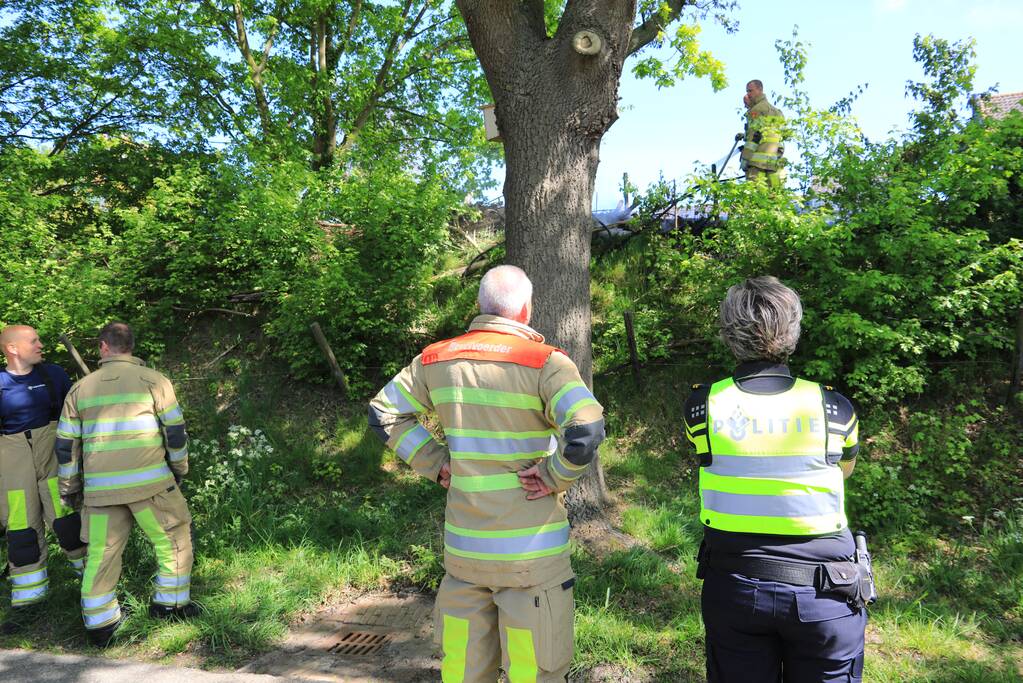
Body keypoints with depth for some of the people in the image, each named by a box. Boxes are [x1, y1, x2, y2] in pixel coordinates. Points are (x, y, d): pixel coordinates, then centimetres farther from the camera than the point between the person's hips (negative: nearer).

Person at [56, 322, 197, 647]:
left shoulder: (80, 389, 10)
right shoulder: (153, 381, 0)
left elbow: (65, 445, 13)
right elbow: (175, 431, 0)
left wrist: (70, 487, 23)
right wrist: (179, 468, 15)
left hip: (99, 488, 4)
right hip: (149, 482, -3)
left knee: (101, 553, 12)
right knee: (173, 540, 13)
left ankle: (99, 625, 19)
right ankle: (170, 603, 20)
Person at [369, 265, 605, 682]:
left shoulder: (436, 359, 2)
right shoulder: (544, 362, -14)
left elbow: (384, 414, 10)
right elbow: (587, 430, -26)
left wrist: (435, 464, 6)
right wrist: (554, 476, -11)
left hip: (462, 545, 5)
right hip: (531, 550, -4)